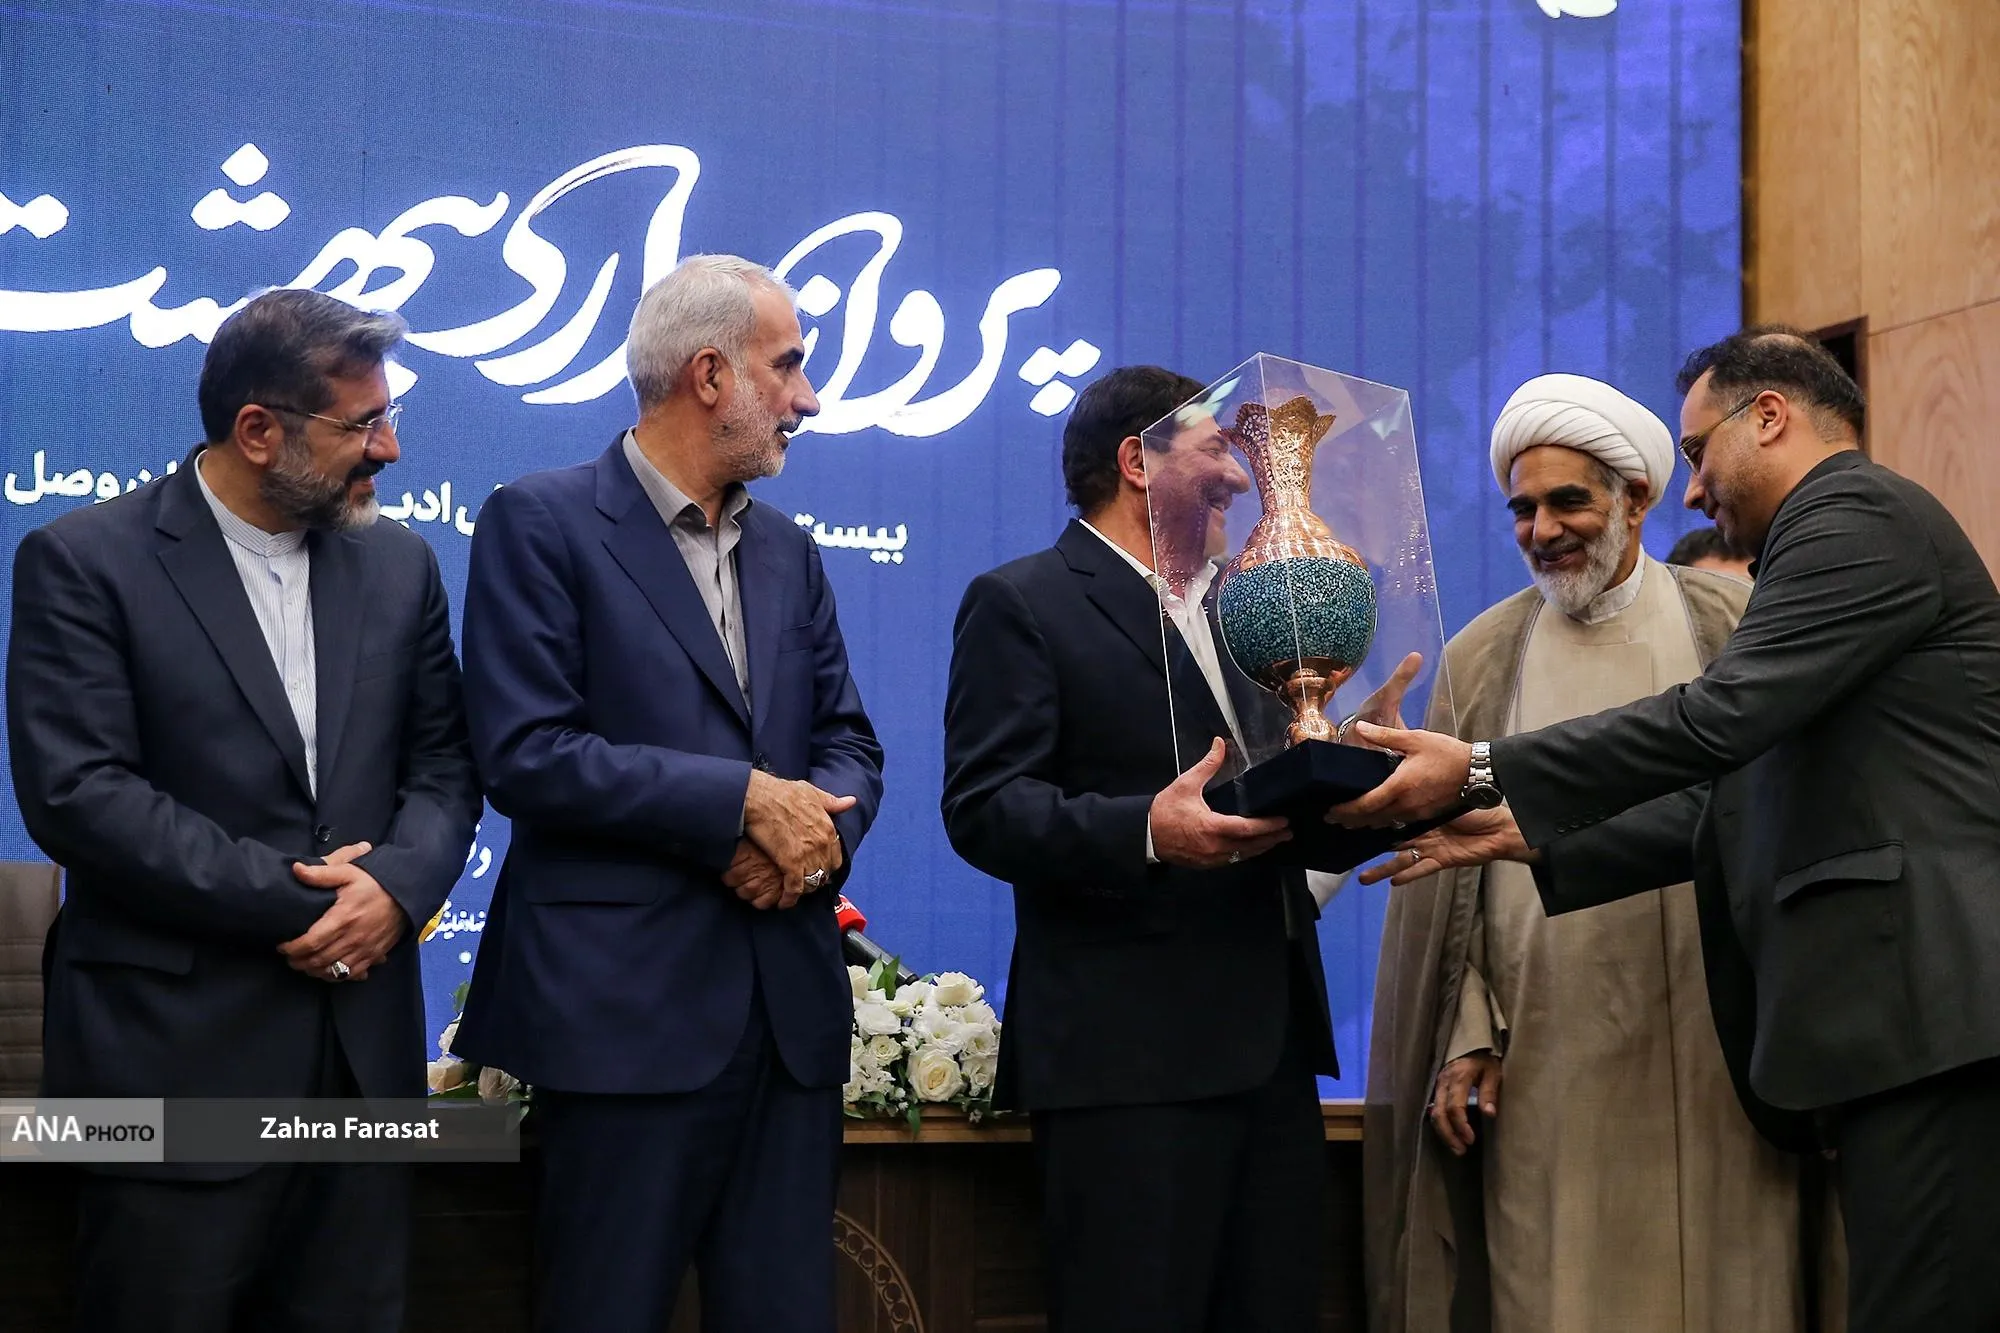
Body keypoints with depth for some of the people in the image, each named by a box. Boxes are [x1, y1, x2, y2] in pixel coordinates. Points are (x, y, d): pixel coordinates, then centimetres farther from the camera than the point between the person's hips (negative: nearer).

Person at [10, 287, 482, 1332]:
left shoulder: (398, 565, 11)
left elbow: (442, 765, 11)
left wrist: (396, 884, -11)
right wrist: (291, 901, -13)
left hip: (363, 1047, 5)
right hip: (175, 1051, -4)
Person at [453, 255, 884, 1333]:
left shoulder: (789, 553, 17)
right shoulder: (542, 524, -4)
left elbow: (849, 745, 16)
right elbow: (525, 754, -13)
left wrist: (818, 826, -8)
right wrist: (744, 800, -15)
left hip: (790, 1002, 6)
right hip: (625, 999, -6)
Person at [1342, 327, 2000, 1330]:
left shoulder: (1861, 516, -6)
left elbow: (1719, 716, -16)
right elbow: (1740, 806, 22)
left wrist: (1480, 772, -13)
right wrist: (1526, 833, 18)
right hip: (1900, 1022, 10)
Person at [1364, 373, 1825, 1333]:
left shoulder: (1735, 627, 3)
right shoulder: (1481, 659, 8)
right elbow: (1455, 865, 9)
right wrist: (1466, 1037, 1)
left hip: (1710, 1052, -1)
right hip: (1546, 1063, 1)